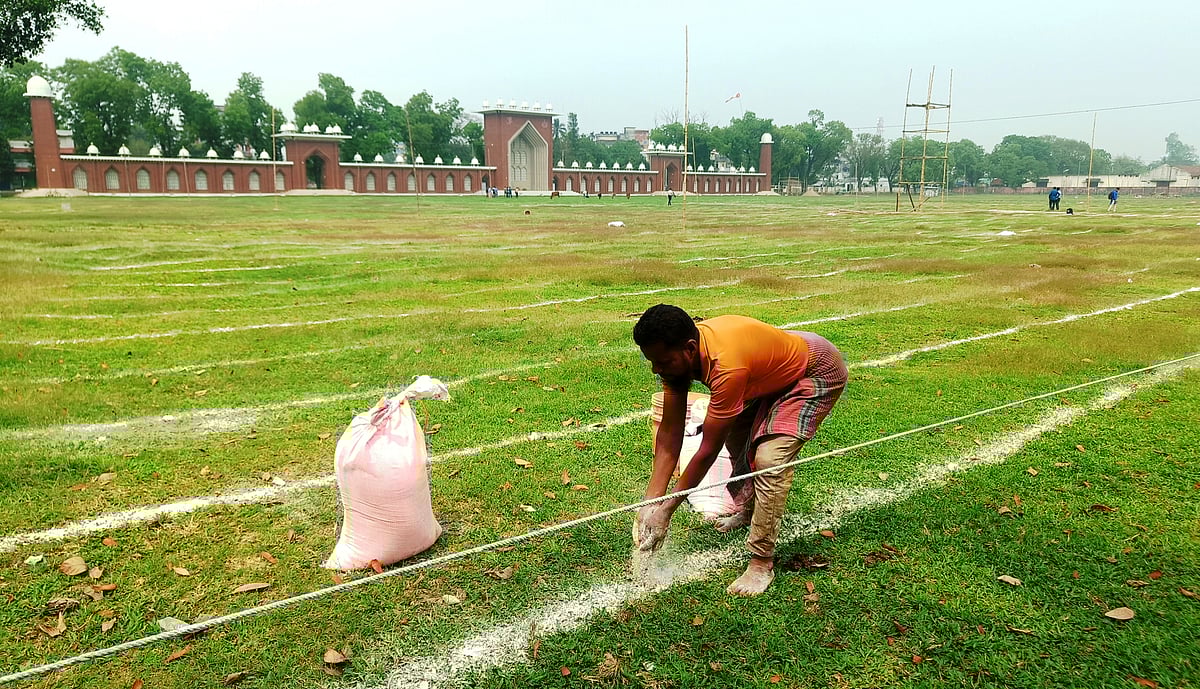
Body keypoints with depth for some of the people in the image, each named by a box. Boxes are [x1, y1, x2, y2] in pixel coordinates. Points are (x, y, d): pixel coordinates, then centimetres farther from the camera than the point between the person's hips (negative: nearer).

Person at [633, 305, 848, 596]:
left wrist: (666, 510, -24)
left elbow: (708, 450, -33)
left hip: (819, 373, -8)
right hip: (775, 374, 9)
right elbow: (670, 431, -13)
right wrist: (652, 500, -17)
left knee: (769, 458, -22)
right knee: (735, 435, 18)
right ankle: (750, 511, 43)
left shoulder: (726, 366, -41)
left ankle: (762, 562, -10)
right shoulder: (676, 352, -18)